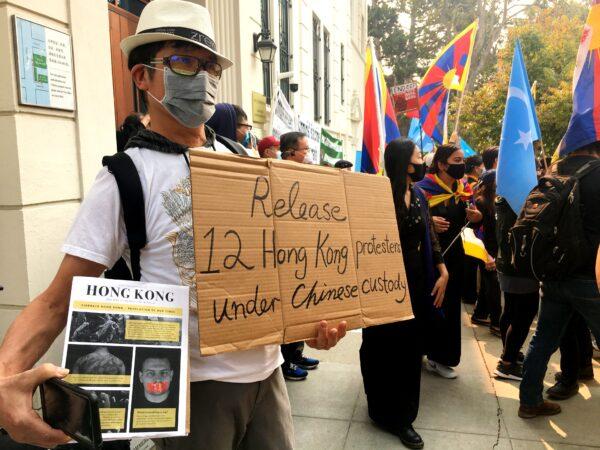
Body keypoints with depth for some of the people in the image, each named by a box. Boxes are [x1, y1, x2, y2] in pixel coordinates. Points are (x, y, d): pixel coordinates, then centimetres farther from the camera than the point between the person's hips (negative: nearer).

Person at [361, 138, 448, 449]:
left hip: (417, 280, 7)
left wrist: (443, 271, 2)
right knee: (386, 347, 7)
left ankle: (402, 415, 32)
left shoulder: (419, 196, 7)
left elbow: (429, 236, 11)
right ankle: (388, 413, 25)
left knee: (411, 347, 15)